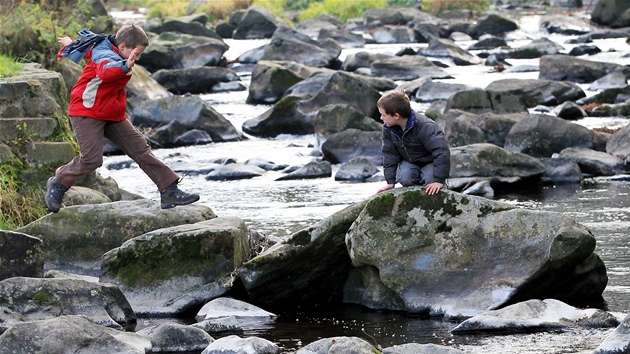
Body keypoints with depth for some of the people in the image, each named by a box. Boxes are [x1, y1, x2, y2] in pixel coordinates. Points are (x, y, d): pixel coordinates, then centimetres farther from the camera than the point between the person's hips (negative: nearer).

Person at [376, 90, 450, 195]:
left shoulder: (424, 127, -32)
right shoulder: (388, 129, -11)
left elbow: (441, 151, -35)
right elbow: (389, 154, -1)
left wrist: (439, 181, -39)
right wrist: (390, 182, -7)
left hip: (430, 162, -4)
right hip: (410, 162, 4)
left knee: (430, 179, -33)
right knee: (404, 178, -28)